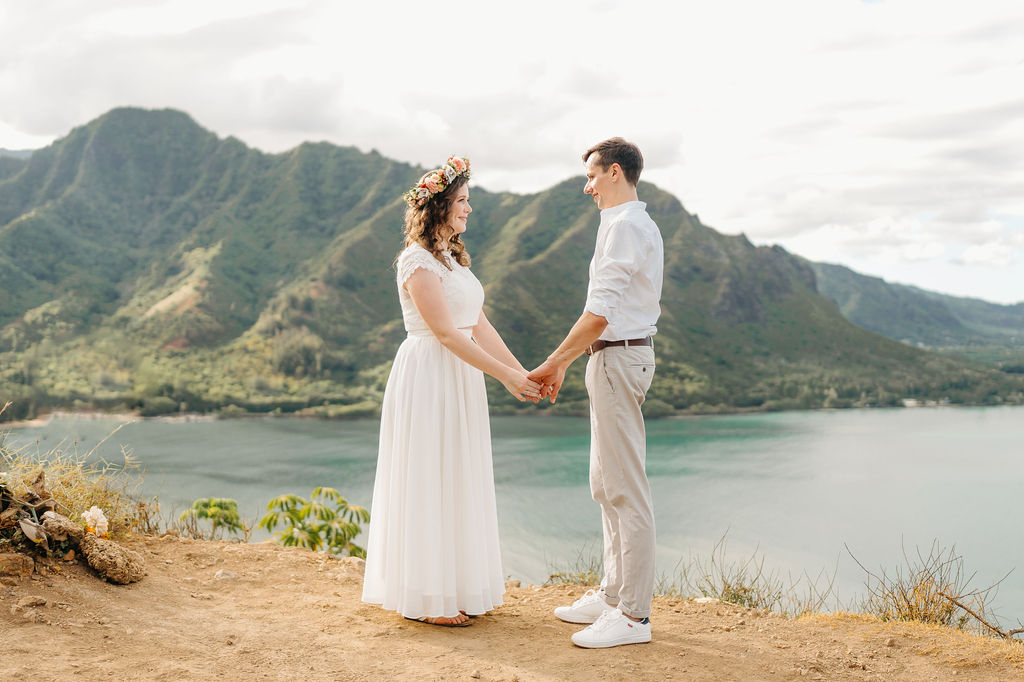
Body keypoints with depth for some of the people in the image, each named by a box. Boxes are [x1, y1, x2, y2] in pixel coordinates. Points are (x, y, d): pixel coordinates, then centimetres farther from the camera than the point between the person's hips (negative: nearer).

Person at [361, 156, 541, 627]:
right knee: (429, 483, -2)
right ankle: (424, 597, 8)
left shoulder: (453, 257, 16)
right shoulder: (417, 260, -13)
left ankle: (458, 587, 22)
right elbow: (445, 333, -18)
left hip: (461, 377, 9)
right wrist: (504, 376, -17)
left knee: (458, 481, 12)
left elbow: (479, 326, 13)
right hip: (428, 377, -9)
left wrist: (523, 372, 6)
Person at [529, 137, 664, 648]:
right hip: (619, 355, 11)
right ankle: (613, 595, 24)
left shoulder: (624, 225, -13)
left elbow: (600, 312, -20)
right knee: (606, 486, 15)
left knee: (625, 489, -7)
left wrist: (552, 365, -15)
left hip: (618, 357, -11)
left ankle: (633, 616, -1)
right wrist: (563, 363, 20)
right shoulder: (637, 224, 20)